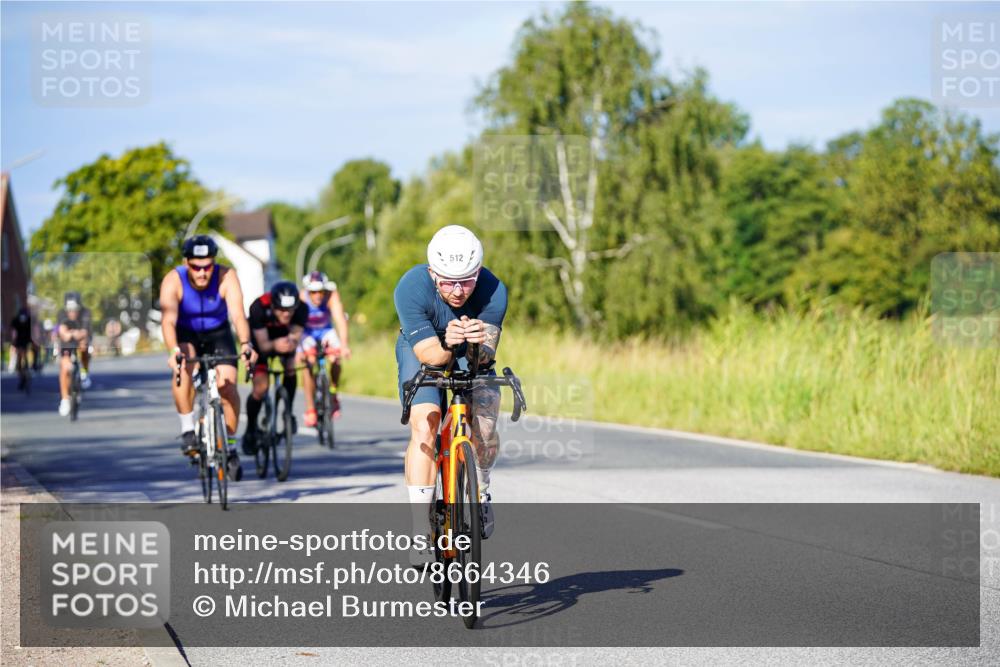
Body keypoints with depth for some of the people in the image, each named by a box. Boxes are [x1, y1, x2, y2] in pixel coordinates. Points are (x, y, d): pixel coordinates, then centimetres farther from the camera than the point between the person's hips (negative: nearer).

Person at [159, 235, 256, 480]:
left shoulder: (226, 277, -26)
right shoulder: (173, 281, -28)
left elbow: (238, 314, -37)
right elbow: (169, 320, -40)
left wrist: (245, 344, -55)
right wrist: (174, 350, -58)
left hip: (218, 334, 1)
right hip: (186, 334, -1)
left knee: (228, 383, -17)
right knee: (183, 367, -32)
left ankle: (230, 445, 2)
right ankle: (187, 430, -20)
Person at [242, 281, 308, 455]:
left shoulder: (301, 308, -31)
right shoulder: (259, 307, -37)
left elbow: (295, 337, -30)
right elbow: (263, 344, -35)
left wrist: (292, 342, -55)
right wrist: (274, 345, -58)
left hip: (284, 338, 3)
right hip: (260, 341, -3)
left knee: (291, 367, -26)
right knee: (260, 388, -15)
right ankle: (250, 430, 7)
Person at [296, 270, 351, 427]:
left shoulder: (332, 296, -28)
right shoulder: (301, 298, -30)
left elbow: (340, 319, -37)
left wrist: (344, 344, -51)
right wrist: (296, 350, -49)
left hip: (326, 330, 1)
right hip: (306, 332, -1)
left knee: (335, 357, -23)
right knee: (307, 362, -23)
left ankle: (333, 393, 1)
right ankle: (310, 408, -16)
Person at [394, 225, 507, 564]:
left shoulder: (493, 291, -31)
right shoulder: (411, 288, -34)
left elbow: (487, 356, -32)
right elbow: (428, 354, -33)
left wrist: (480, 346, -55)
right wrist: (447, 345, -55)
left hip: (472, 357, 1)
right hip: (421, 350, -1)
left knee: (485, 428, -18)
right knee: (424, 427, -22)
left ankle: (481, 493, 15)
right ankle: (420, 531, -20)